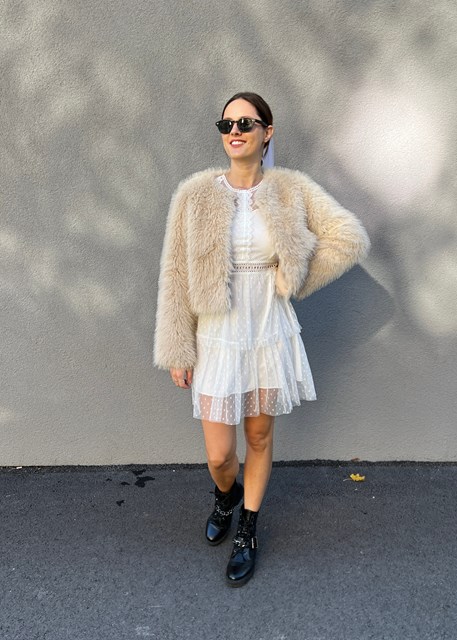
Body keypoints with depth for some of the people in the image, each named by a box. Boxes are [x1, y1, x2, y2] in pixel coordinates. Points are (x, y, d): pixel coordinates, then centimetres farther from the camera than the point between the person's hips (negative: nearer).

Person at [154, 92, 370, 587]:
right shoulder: (195, 194, -5)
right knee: (219, 455, 6)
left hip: (270, 337, 1)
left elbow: (351, 239, -2)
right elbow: (175, 278, -4)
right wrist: (178, 352, -4)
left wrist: (295, 281, -3)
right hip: (217, 341, 0)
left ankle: (247, 532, 40)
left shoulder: (292, 192, -3)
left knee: (260, 439, 15)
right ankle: (226, 495, 45)